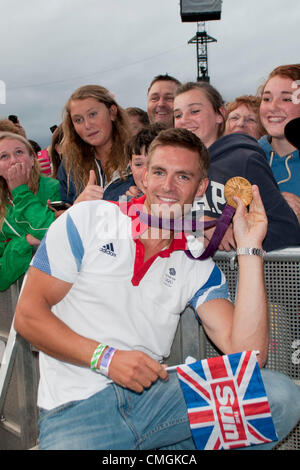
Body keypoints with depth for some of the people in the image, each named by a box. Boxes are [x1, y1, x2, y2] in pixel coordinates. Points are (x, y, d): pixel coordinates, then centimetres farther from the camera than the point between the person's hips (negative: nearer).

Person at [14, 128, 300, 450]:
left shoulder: (198, 268, 9)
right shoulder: (88, 220, 2)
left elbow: (246, 353, -5)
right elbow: (28, 314, -1)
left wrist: (249, 248, -7)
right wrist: (105, 357, -13)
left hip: (154, 393, 4)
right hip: (75, 406, -3)